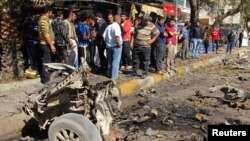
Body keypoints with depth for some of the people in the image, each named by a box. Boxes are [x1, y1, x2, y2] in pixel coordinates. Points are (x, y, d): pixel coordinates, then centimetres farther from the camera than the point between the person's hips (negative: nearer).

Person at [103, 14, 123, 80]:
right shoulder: (116, 26, -13)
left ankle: (109, 74, 23)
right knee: (116, 61, -3)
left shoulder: (109, 26, 12)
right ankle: (114, 75, -1)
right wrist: (119, 43, -20)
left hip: (109, 45, 8)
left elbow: (104, 36, 13)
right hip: (116, 46, -8)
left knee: (110, 60, 16)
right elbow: (117, 36, -29)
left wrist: (107, 42, 18)